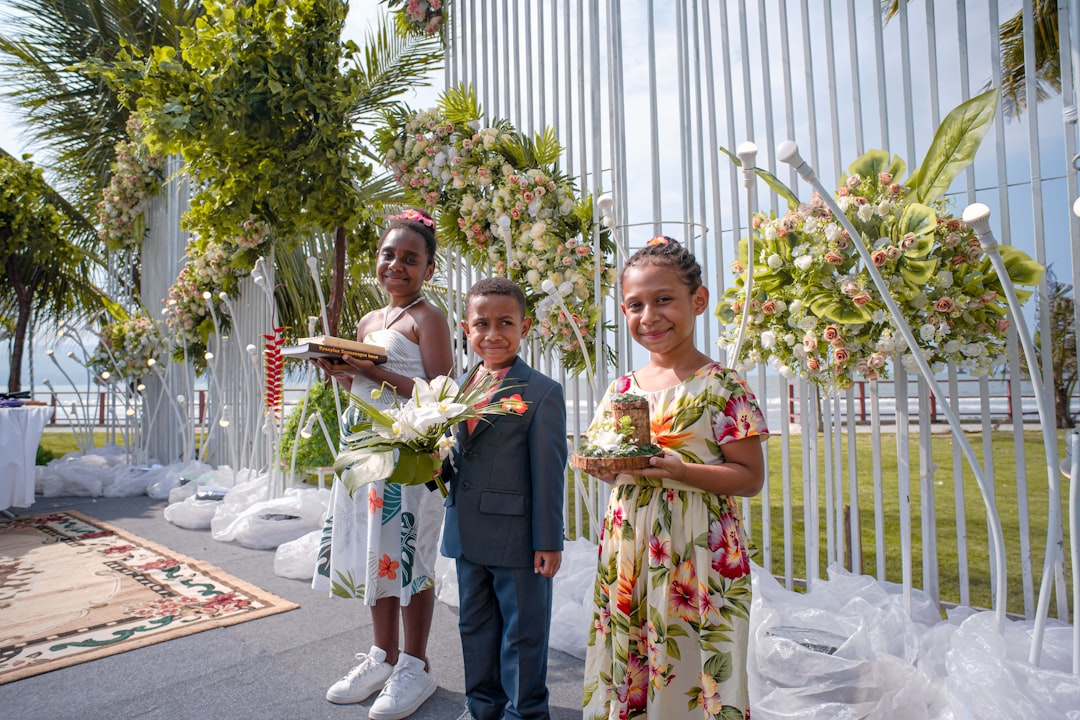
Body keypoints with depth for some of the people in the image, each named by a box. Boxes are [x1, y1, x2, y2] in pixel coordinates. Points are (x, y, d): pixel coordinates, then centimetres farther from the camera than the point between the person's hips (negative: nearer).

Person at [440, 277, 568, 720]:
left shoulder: (541, 392, -12)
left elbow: (548, 472, -13)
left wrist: (548, 541, -12)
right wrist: (440, 466, -5)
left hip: (517, 539, -6)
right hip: (466, 534, 7)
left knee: (523, 633, 11)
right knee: (475, 626, 22)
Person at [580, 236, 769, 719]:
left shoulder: (722, 387, -9)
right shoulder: (621, 389, 7)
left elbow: (750, 478, -9)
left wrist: (678, 470, -22)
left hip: (696, 557, -5)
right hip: (626, 551, 5)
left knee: (690, 675, 6)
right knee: (624, 670, 15)